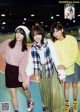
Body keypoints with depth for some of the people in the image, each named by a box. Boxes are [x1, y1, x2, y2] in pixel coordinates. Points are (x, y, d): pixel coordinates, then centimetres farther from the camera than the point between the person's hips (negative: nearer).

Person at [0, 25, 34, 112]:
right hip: (9, 70, 1)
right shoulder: (8, 42, -7)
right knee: (13, 93, 7)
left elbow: (23, 64, -14)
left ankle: (29, 100, 51)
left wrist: (24, 78, -18)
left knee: (24, 89, 18)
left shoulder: (25, 49, -9)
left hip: (19, 70, 0)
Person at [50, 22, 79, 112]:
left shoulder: (71, 39, -15)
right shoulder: (55, 43, -8)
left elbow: (75, 55, -18)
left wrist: (66, 65, -29)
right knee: (66, 86, 11)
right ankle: (67, 104, 29)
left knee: (74, 85, 13)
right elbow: (57, 58, -11)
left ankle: (75, 103, 33)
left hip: (74, 67, -1)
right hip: (64, 69, 1)